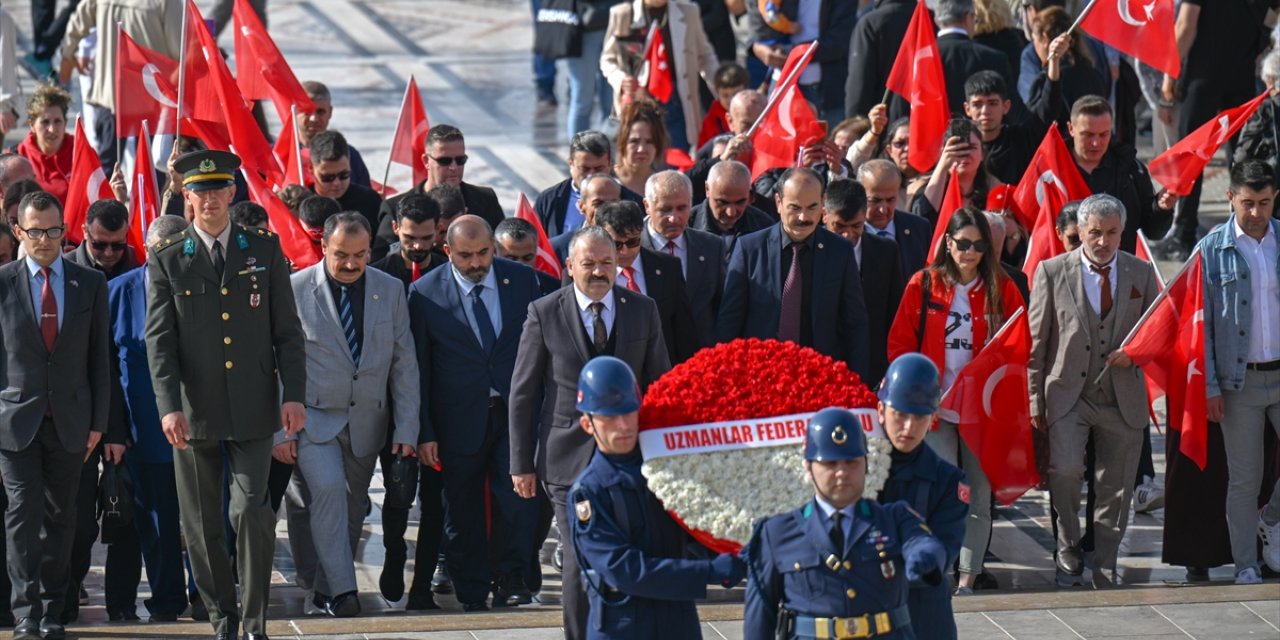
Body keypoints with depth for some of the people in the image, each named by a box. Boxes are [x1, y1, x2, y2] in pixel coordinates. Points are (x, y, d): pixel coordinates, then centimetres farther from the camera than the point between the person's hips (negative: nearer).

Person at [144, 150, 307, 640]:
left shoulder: (265, 250, 7)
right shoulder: (166, 260, 4)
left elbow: (287, 329, 7)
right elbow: (159, 340, -2)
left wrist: (294, 394, -3)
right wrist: (169, 405, -13)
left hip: (252, 410, -1)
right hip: (194, 412, 1)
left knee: (252, 511, -10)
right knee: (202, 525, 5)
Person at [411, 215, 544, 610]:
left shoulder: (522, 280, 2)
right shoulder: (425, 293, -4)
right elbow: (417, 368, -2)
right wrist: (424, 432, -5)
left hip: (516, 410, 1)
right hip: (460, 418, -1)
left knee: (520, 496, -11)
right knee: (463, 509, 7)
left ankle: (509, 578, 6)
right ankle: (471, 591, 19)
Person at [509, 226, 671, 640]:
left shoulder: (643, 311, 6)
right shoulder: (544, 314, -2)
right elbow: (522, 394, 2)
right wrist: (522, 463, 0)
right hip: (568, 460, -2)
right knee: (581, 558, -5)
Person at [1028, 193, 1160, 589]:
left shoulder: (1141, 273, 7)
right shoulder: (1052, 272, 1)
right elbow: (1037, 341, 2)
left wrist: (1136, 354, -7)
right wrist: (1035, 401, -2)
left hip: (1123, 398, 2)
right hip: (1068, 394, -2)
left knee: (1116, 489, 6)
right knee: (1065, 471, -21)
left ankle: (1105, 570, 21)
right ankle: (1069, 553, 0)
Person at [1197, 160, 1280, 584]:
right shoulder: (1212, 251, -2)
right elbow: (1200, 324, -1)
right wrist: (1209, 386, -7)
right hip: (1240, 380, -2)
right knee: (1244, 480, 5)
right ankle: (1245, 567, 16)